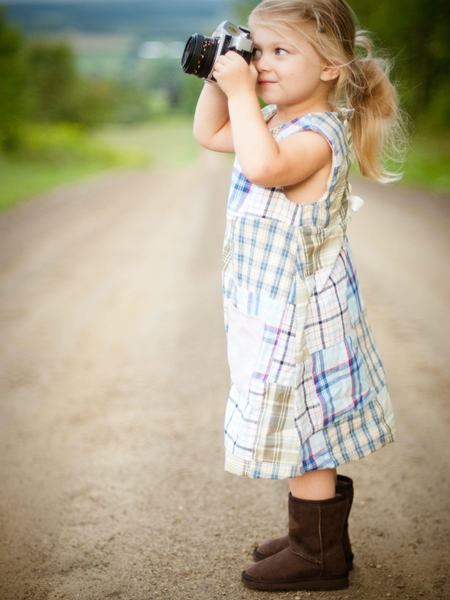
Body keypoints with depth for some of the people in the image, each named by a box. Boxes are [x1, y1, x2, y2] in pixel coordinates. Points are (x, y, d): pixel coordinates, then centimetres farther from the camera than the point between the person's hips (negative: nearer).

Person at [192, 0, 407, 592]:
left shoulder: (318, 135, -22)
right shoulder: (275, 120, 8)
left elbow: (263, 166, -42)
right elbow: (209, 135, 20)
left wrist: (242, 91, -32)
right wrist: (219, 79, 5)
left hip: (299, 314, -10)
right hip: (276, 307, 10)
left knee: (300, 432, 2)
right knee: (307, 432, 19)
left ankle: (319, 557, 18)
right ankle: (319, 536, 35)